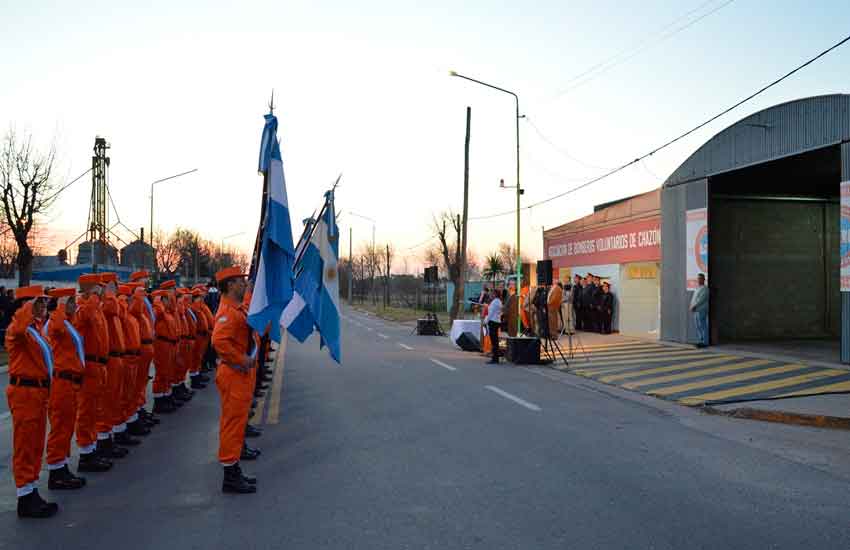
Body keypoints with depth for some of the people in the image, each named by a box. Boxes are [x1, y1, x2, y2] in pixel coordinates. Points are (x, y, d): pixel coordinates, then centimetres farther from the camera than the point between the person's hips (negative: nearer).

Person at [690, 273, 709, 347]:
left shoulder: (704, 289, -8)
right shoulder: (697, 288, 21)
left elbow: (701, 299, -17)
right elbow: (693, 299, 23)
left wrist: (694, 306, -16)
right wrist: (691, 305, 7)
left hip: (701, 310, -9)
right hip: (696, 310, 9)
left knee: (703, 326, -9)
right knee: (698, 327, 9)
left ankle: (705, 342, -8)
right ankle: (700, 341, 13)